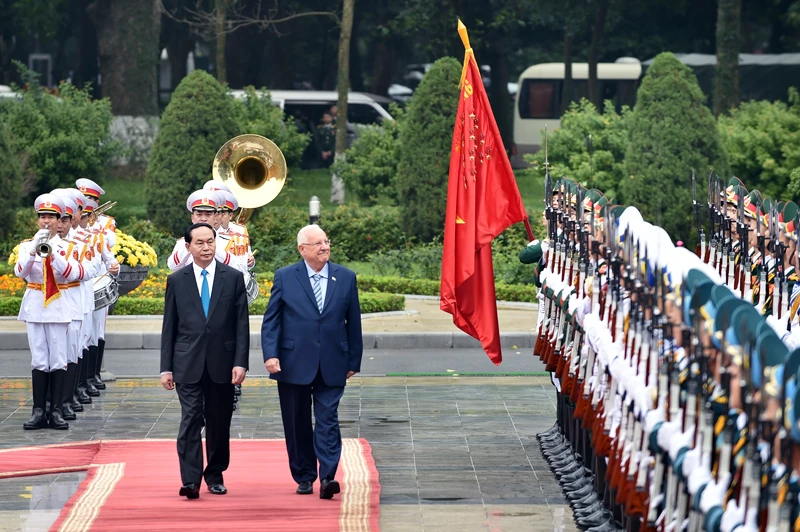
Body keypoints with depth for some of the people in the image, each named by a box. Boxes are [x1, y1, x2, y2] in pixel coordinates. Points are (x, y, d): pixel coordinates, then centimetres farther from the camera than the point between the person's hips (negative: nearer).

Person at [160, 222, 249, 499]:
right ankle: (190, 481, -15)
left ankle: (215, 476, 22)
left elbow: (242, 324, 2)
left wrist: (240, 362, -7)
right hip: (188, 364, -1)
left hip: (222, 364, 1)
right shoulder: (176, 281, 6)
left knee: (219, 423, 8)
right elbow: (169, 327, 7)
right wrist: (166, 367, 2)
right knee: (191, 419, -10)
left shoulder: (233, 278, 4)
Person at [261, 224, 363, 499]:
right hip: (293, 364, 0)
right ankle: (304, 477, 17)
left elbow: (353, 322, 10)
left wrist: (353, 361, 8)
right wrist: (271, 354, -11)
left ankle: (327, 477, -13)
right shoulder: (285, 277, 2)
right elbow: (271, 320, 1)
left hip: (331, 366, 0)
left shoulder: (346, 278, 7)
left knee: (327, 420, -8)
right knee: (297, 425, 6)